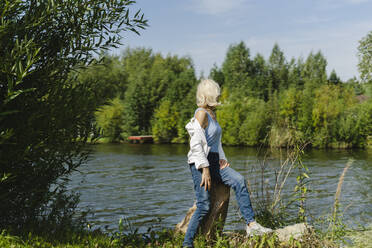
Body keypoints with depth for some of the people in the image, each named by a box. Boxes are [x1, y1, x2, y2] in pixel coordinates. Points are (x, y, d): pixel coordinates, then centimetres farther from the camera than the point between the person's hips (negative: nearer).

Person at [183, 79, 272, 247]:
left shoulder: (211, 114, 17)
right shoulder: (201, 113, -12)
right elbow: (196, 144, -19)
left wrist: (221, 159, 11)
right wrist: (205, 169, -22)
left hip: (213, 162, 8)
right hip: (200, 163, -8)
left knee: (239, 180, -13)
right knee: (203, 207, -8)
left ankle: (251, 224, -14)